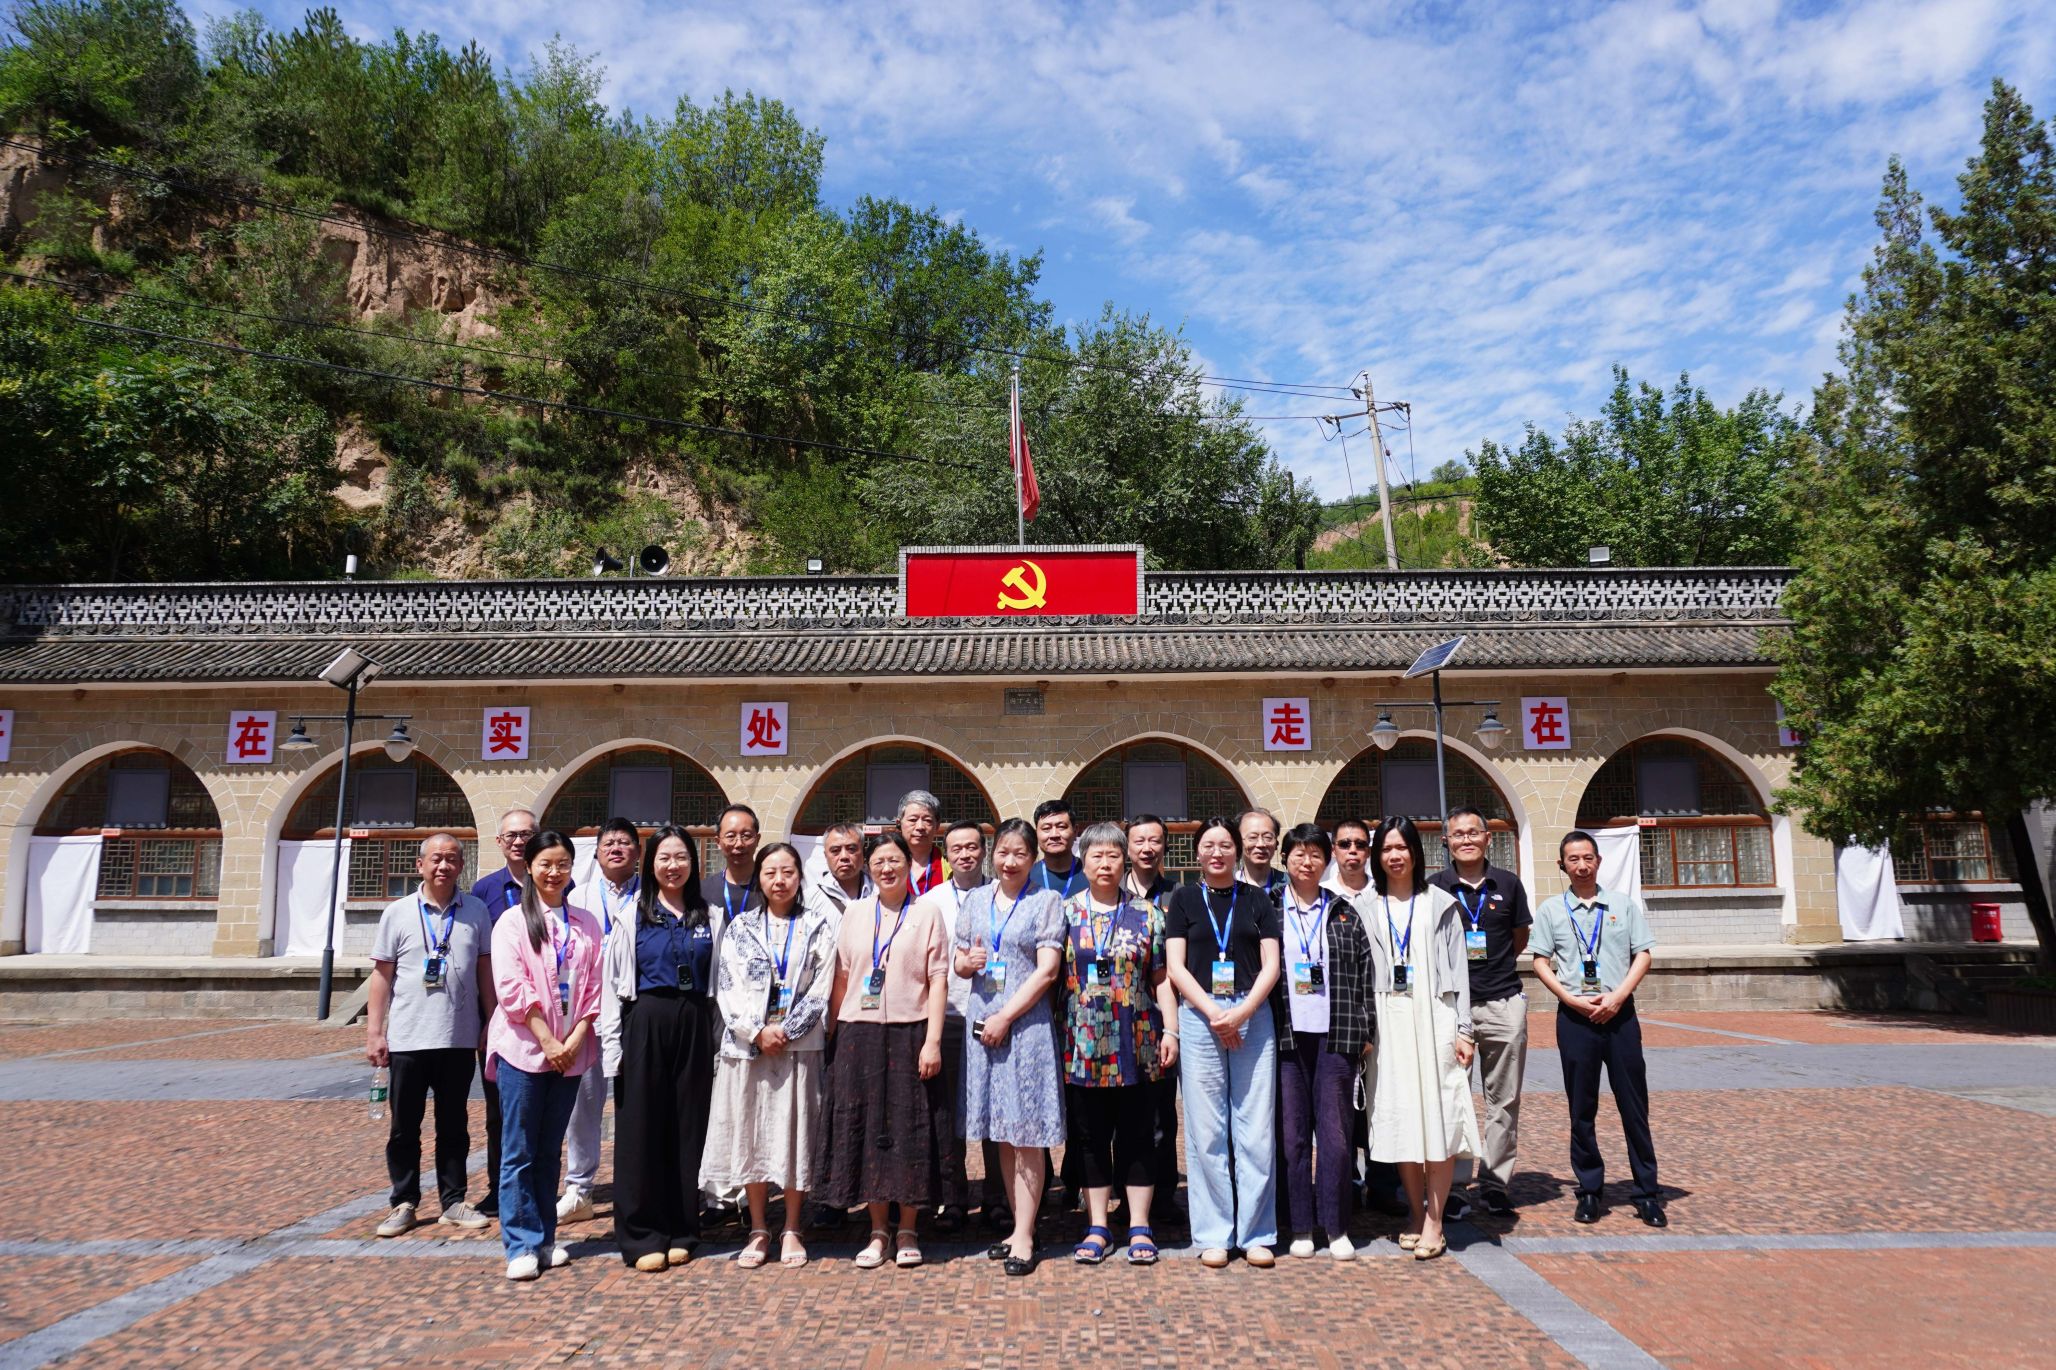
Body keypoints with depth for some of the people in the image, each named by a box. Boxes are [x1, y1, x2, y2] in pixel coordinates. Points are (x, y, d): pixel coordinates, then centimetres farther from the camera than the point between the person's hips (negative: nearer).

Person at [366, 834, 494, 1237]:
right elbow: (382, 975, 2)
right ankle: (404, 1203, 21)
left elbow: (485, 970, 7)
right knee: (404, 1127, 8)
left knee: (454, 1126, 10)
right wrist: (374, 1032, -2)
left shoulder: (476, 912, 3)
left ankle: (452, 1202, 20)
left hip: (459, 1038, 1)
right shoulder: (398, 913, 0)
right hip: (407, 1039, -1)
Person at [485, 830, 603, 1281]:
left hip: (571, 1051, 3)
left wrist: (576, 1039, -6)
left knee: (550, 1149, 12)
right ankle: (522, 1244, 7)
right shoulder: (513, 921, -1)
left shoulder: (586, 924, 9)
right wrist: (547, 1041, -13)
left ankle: (546, 1237, 20)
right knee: (519, 1151, 1)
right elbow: (512, 988, -9)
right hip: (524, 1047, -3)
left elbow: (593, 986, 6)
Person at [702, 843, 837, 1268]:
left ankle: (792, 1230, 14)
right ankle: (759, 1230, 17)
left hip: (800, 1045, -1)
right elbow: (728, 987, 2)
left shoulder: (818, 924, 4)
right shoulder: (740, 928, 9)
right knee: (750, 1135, 5)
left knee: (795, 1133, 1)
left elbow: (822, 986, -1)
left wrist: (786, 1031, -10)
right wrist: (758, 1031, -10)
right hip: (747, 1045, 2)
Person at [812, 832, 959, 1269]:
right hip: (860, 1034, 3)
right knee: (866, 1128, 6)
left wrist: (933, 1040, -10)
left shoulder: (926, 913, 2)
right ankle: (878, 1231, 18)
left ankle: (908, 1231, 16)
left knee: (910, 1129, 2)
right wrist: (834, 1035, 3)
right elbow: (842, 978, 10)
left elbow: (938, 981, -3)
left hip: (909, 1033, -2)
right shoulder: (855, 913, 10)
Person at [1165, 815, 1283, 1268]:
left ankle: (1256, 1234, 12)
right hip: (1199, 1016, 0)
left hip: (1253, 1015, 1)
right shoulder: (1184, 899, 9)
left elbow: (1270, 966, 4)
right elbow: (1176, 966, 2)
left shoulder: (1256, 900, 11)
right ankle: (1213, 1235, 11)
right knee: (1206, 1130, 2)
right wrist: (1213, 1013, -10)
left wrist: (1241, 1011, -11)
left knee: (1256, 1129, 1)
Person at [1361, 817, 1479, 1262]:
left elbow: (1458, 969, 4)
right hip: (1388, 1020, 1)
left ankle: (1434, 1222, 3)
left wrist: (1463, 1028, -3)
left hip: (1434, 1016, -1)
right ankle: (1415, 1214, 15)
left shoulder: (1440, 904, 6)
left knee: (1438, 1116, -3)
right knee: (1400, 1119, 4)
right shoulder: (1367, 909, 8)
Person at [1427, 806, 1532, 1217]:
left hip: (1504, 1002, 2)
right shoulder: (1435, 887, 0)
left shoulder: (1508, 883, 5)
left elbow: (1520, 939, 15)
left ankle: (1495, 1180, 17)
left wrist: (1493, 963, 7)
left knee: (1504, 1098, 6)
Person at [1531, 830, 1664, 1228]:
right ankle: (1589, 1190, 15)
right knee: (1581, 1108, 6)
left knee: (1634, 1105, 3)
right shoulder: (1551, 909, 5)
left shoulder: (1624, 905, 7)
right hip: (1575, 1015, 0)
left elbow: (1644, 954, 3)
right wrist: (1572, 1000, -9)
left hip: (1619, 1012, 0)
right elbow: (1541, 961, 4)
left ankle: (1647, 1192, 12)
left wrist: (1617, 997, -9)